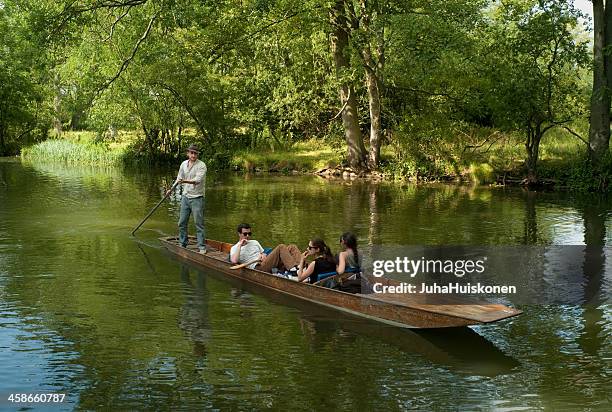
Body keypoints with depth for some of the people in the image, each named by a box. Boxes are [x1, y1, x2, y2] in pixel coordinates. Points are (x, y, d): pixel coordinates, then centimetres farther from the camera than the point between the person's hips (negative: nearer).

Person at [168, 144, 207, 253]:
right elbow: (179, 178, 21)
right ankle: (183, 244, 23)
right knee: (182, 223, 11)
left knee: (199, 223, -5)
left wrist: (185, 181, -38)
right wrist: (171, 189, 15)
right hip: (185, 196, 6)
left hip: (197, 198, -6)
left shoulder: (201, 165, -12)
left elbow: (198, 180, -25)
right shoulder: (184, 164, 8)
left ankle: (202, 247, 0)